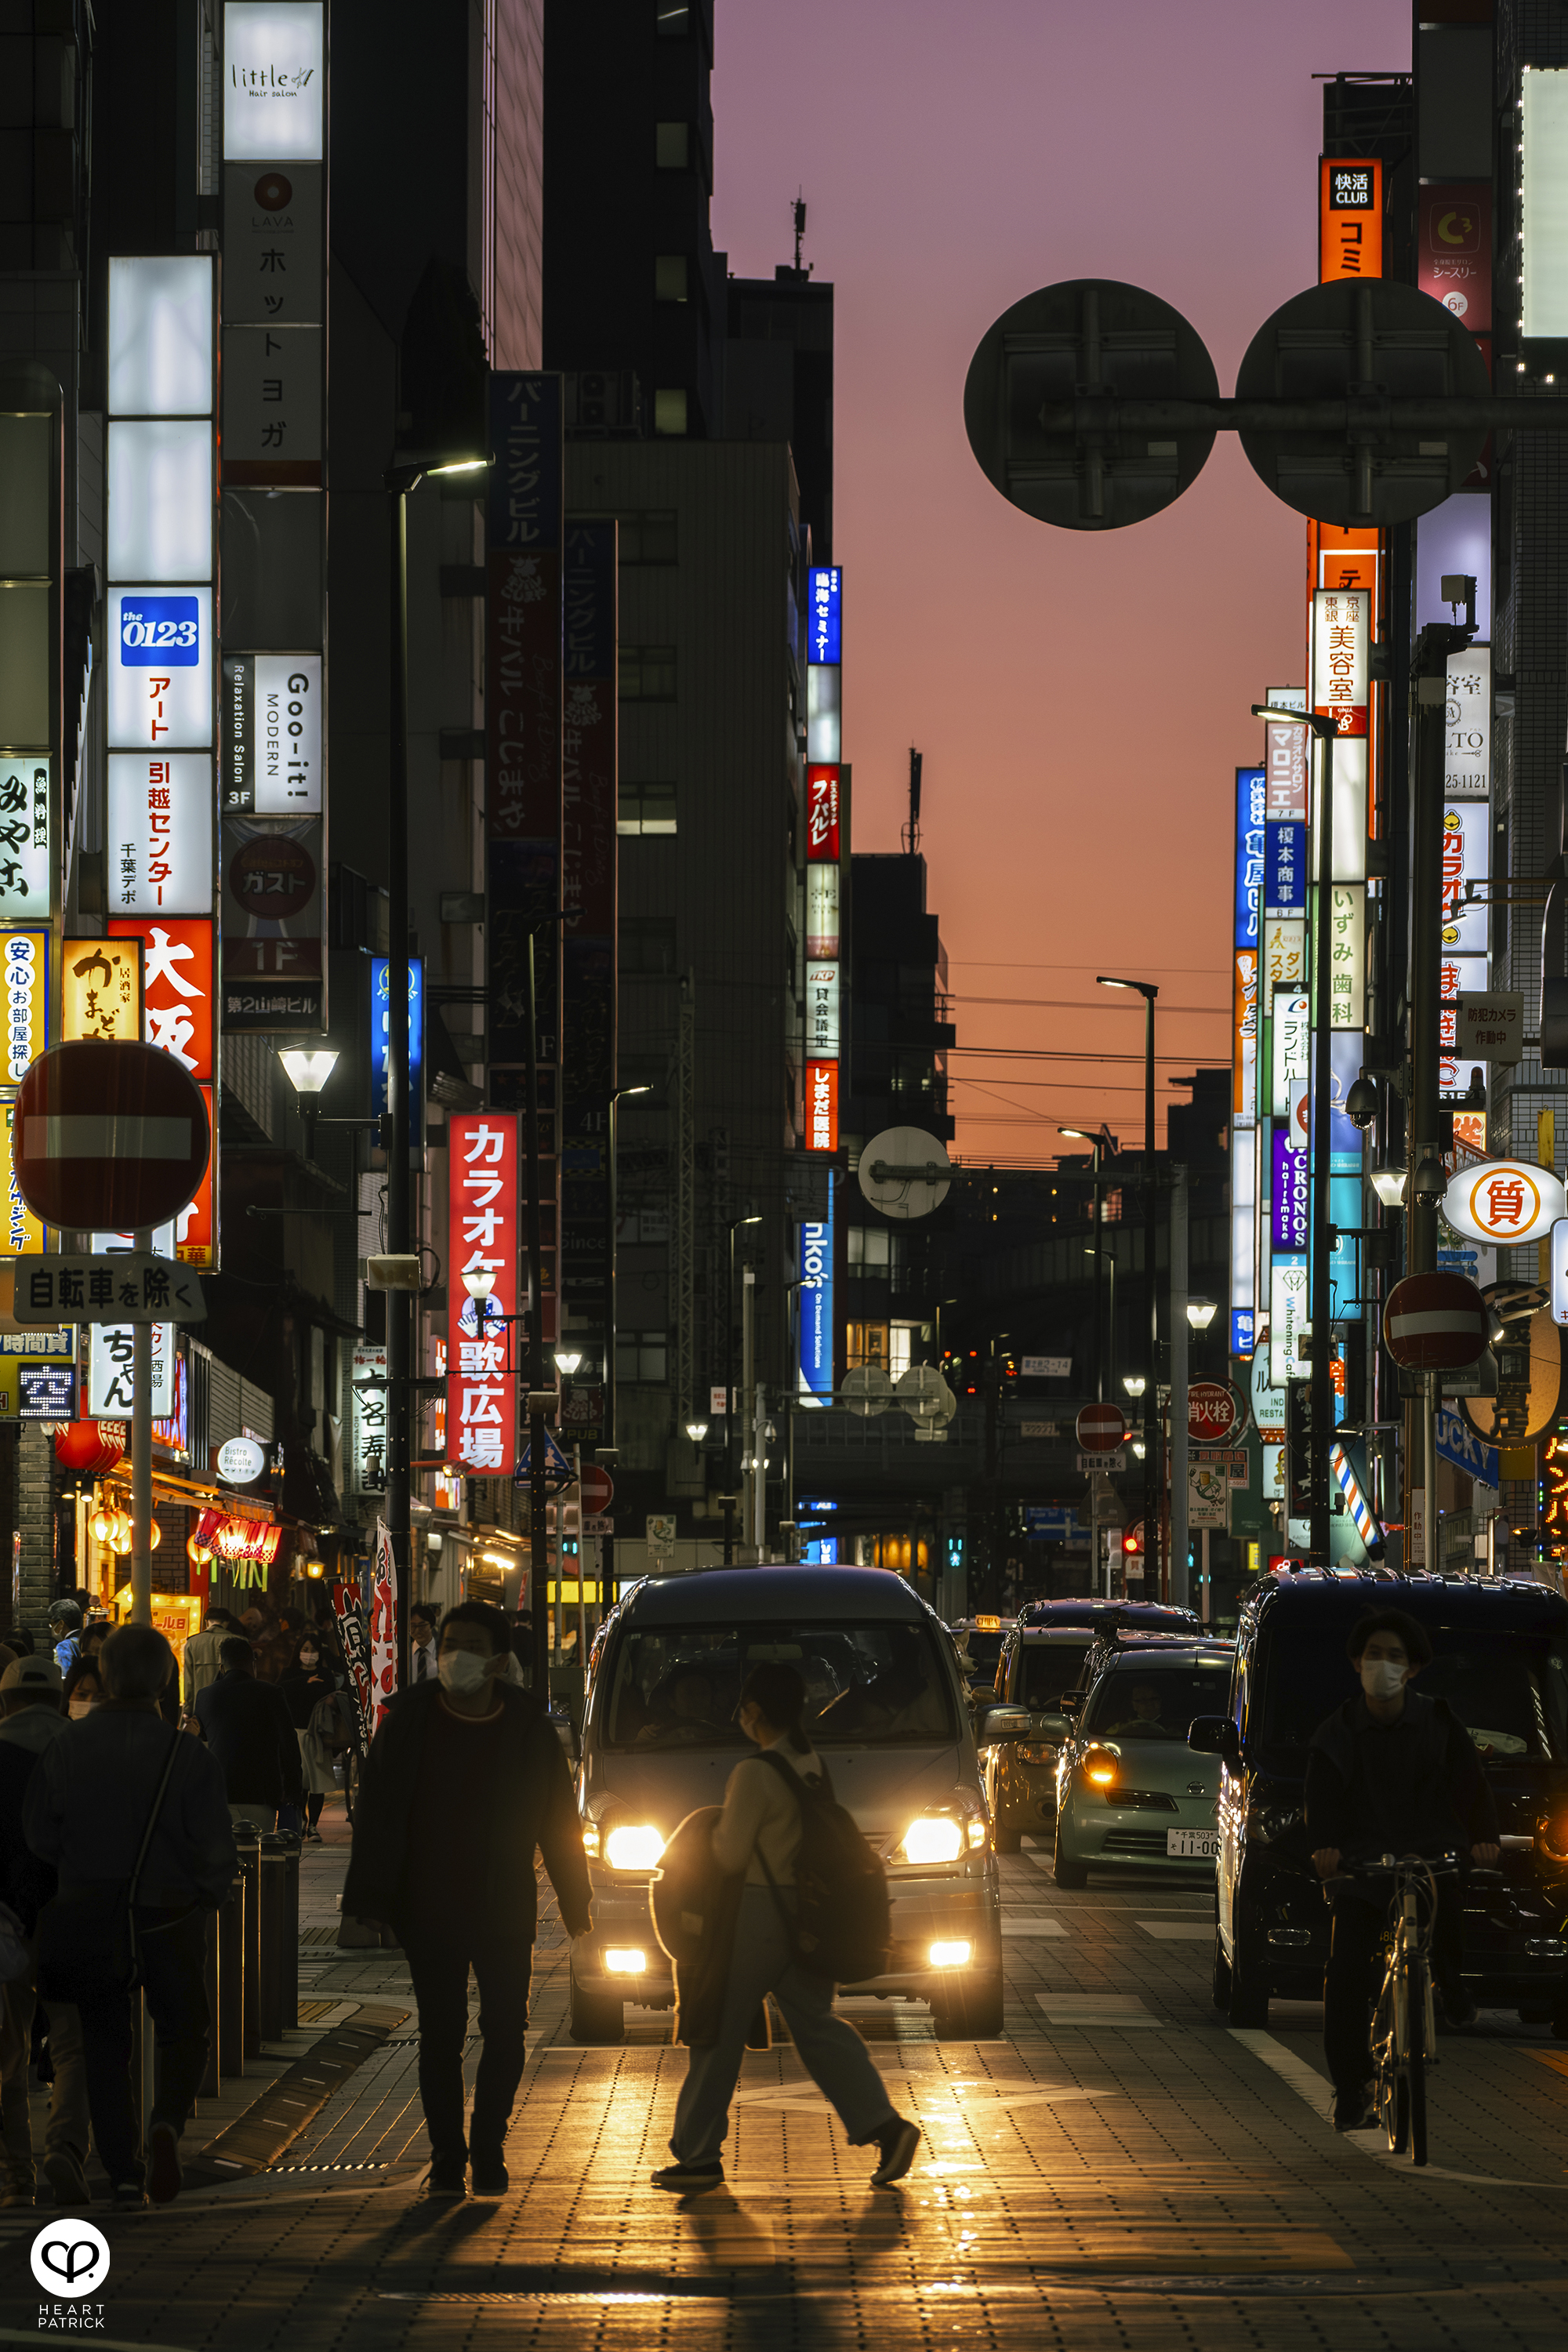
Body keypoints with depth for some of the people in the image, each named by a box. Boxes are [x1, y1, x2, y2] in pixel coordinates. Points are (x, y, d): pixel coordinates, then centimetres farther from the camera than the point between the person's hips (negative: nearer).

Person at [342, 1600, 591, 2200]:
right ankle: (446, 2156, 12)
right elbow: (375, 1815, 1)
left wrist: (576, 1910, 4)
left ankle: (487, 2150, 17)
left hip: (504, 1912, 0)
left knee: (505, 2033, 1)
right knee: (440, 2037, 2)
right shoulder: (409, 1721, -2)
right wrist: (365, 1901, -3)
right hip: (429, 1913, 0)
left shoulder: (527, 1731, -1)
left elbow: (559, 1824, 5)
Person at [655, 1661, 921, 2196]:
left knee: (720, 2032, 3)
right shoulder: (811, 1763, 6)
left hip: (759, 1916, -8)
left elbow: (732, 1858, -14)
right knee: (816, 2025, 11)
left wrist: (716, 1827, 6)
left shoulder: (754, 1774, -19)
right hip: (807, 1910, 8)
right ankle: (884, 2125, -3)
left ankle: (698, 2154, 9)